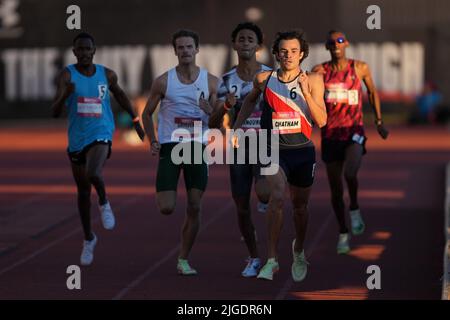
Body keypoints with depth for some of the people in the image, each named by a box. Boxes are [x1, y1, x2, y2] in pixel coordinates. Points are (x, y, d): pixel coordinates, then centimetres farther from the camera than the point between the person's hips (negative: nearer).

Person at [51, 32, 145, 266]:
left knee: (93, 174, -31)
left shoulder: (107, 75, -1)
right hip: (77, 139, 1)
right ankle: (88, 239, 31)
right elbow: (55, 112, -18)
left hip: (101, 135, -1)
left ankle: (104, 203, 2)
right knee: (83, 190, 13)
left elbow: (119, 94, 21)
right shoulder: (67, 75, -9)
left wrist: (135, 119, 24)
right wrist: (64, 96, -38)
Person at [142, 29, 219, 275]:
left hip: (197, 147, 1)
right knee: (166, 208, -11)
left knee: (194, 208, -1)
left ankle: (183, 261, 12)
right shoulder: (163, 81, -1)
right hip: (170, 147, -1)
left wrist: (209, 110, -17)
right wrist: (152, 141, -1)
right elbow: (147, 113, 11)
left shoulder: (211, 82, 2)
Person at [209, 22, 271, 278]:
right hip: (238, 148, 3)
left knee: (263, 192, -29)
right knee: (242, 208, 5)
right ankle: (254, 259, 23)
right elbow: (214, 123, -1)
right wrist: (226, 106, -21)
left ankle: (266, 199, 10)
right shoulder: (227, 81, 2)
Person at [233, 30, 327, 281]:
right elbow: (251, 100, 23)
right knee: (278, 197, -25)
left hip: (303, 150, 1)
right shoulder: (264, 79, -1)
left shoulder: (313, 81, -3)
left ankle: (299, 252, 45)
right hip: (274, 150, -1)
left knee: (300, 205, 17)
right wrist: (238, 126, 15)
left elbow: (321, 121, -10)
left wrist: (305, 91, -20)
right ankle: (272, 259, -24)